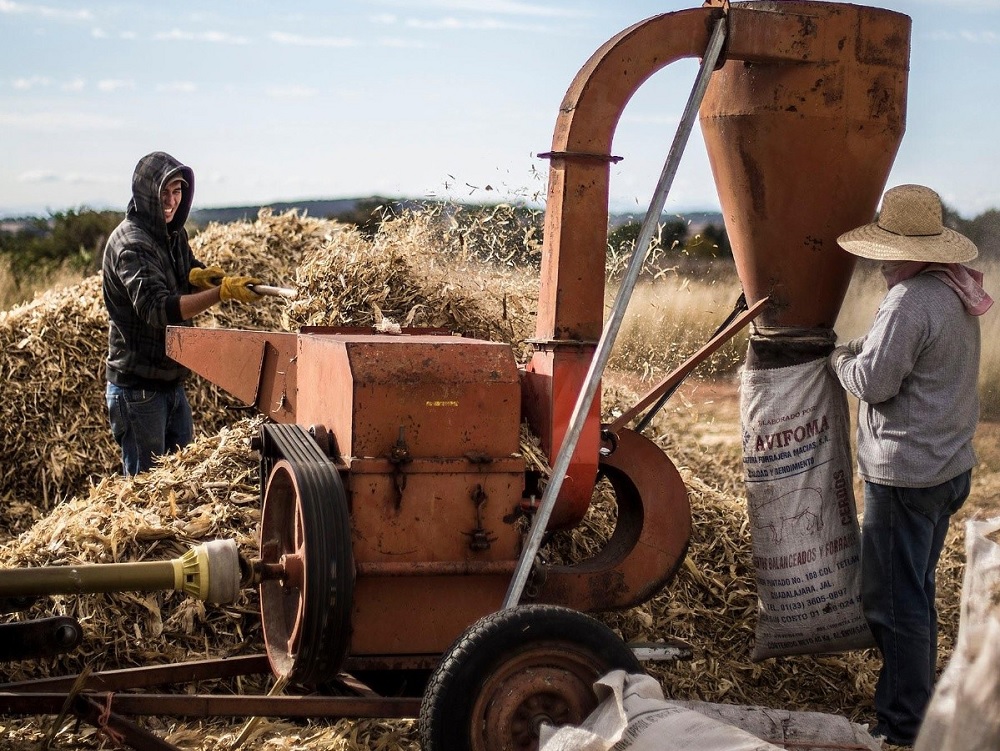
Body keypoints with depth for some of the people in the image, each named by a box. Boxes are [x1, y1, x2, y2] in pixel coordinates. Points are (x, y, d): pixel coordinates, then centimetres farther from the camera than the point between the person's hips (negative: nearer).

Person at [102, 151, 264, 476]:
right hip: (138, 386, -8)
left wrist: (197, 274, -5)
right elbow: (157, 308, -32)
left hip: (171, 381, 9)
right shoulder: (131, 243, -19)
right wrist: (222, 292, -43)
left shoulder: (173, 234, 8)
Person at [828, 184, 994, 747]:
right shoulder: (957, 294, 9)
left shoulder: (910, 302, -22)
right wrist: (862, 347, 7)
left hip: (907, 475, -10)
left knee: (894, 600, -1)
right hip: (949, 466, 10)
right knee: (917, 590, 21)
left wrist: (842, 359, -2)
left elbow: (874, 382, -21)